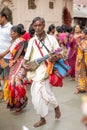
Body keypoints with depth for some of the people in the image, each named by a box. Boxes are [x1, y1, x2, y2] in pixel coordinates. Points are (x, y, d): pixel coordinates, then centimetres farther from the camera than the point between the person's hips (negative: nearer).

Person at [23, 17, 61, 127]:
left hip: (47, 70, -3)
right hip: (36, 71, 4)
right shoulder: (32, 41, 8)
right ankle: (42, 119, 23)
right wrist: (24, 64, -7)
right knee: (37, 96, 5)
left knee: (46, 94, -6)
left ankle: (56, 106, 28)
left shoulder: (51, 38, 0)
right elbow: (27, 56, 12)